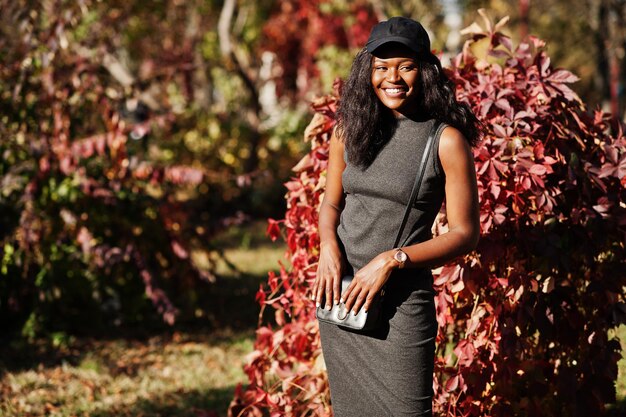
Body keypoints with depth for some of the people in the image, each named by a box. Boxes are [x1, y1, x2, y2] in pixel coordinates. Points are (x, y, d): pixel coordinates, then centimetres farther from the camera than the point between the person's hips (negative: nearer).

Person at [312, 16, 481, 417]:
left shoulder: (446, 140, -9)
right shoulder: (351, 127, 5)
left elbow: (465, 234, -8)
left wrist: (392, 260, -16)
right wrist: (328, 245, -6)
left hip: (401, 301, -5)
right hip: (339, 293, 5)